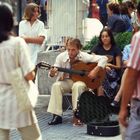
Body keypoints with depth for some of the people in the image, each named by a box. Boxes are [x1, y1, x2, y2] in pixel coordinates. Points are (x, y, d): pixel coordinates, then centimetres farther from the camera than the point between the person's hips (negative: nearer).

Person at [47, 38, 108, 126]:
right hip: (66, 81, 2)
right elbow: (53, 72, -4)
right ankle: (57, 116, -25)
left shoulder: (84, 57, -14)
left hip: (81, 80, -2)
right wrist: (52, 73, -29)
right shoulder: (61, 57, -7)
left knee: (77, 86, -37)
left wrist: (95, 71, -26)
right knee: (56, 85, -28)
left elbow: (103, 59, -16)